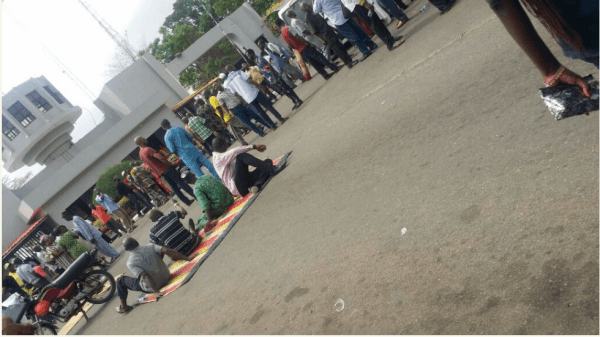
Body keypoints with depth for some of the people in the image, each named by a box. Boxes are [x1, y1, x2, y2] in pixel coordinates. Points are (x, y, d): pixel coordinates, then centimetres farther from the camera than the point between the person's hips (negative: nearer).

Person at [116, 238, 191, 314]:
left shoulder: (130, 262, -16)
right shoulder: (150, 246, -8)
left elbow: (144, 276, -27)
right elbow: (167, 251, -19)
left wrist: (156, 292, -30)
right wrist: (187, 259, -19)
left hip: (151, 288, -4)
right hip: (167, 278, 4)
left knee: (121, 280, 15)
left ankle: (123, 307, 28)